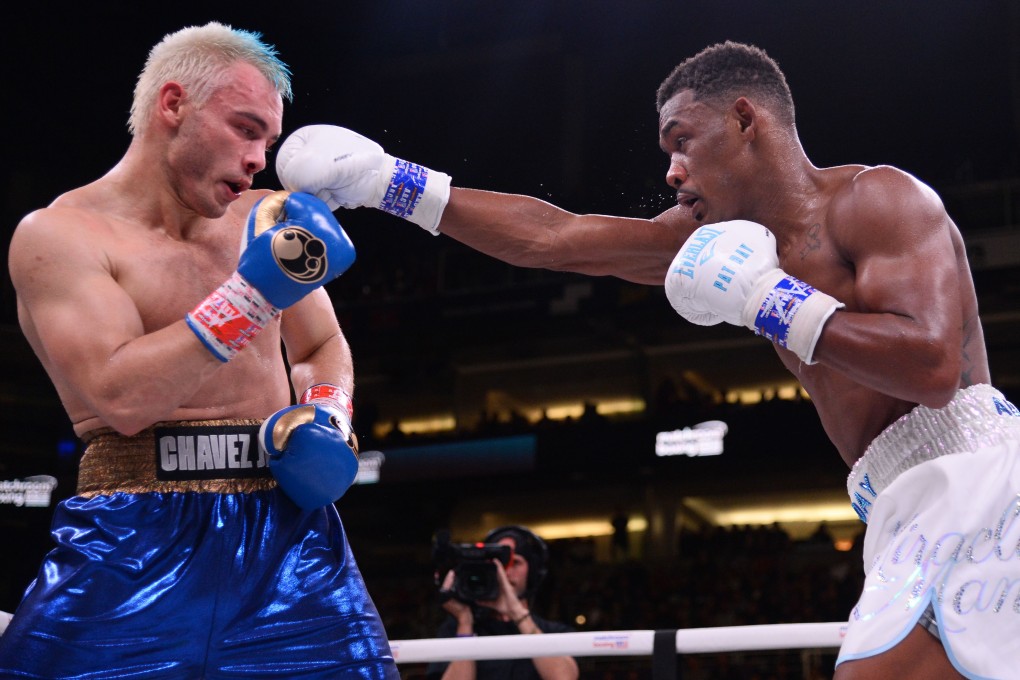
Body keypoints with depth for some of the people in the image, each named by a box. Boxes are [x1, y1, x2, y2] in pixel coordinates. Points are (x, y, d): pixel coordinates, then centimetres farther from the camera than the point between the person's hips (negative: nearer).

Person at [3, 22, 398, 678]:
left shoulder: (263, 219, 12)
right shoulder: (58, 233, -4)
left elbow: (324, 345, 26)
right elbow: (118, 397, -17)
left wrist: (327, 418, 4)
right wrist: (252, 292, -19)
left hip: (284, 523, 4)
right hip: (134, 544, -4)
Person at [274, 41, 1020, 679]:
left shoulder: (875, 196, -7)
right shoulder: (723, 230, 17)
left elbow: (933, 366, -21)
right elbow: (553, 237, 18)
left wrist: (771, 304, -16)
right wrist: (395, 185, 16)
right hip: (912, 499, 9)